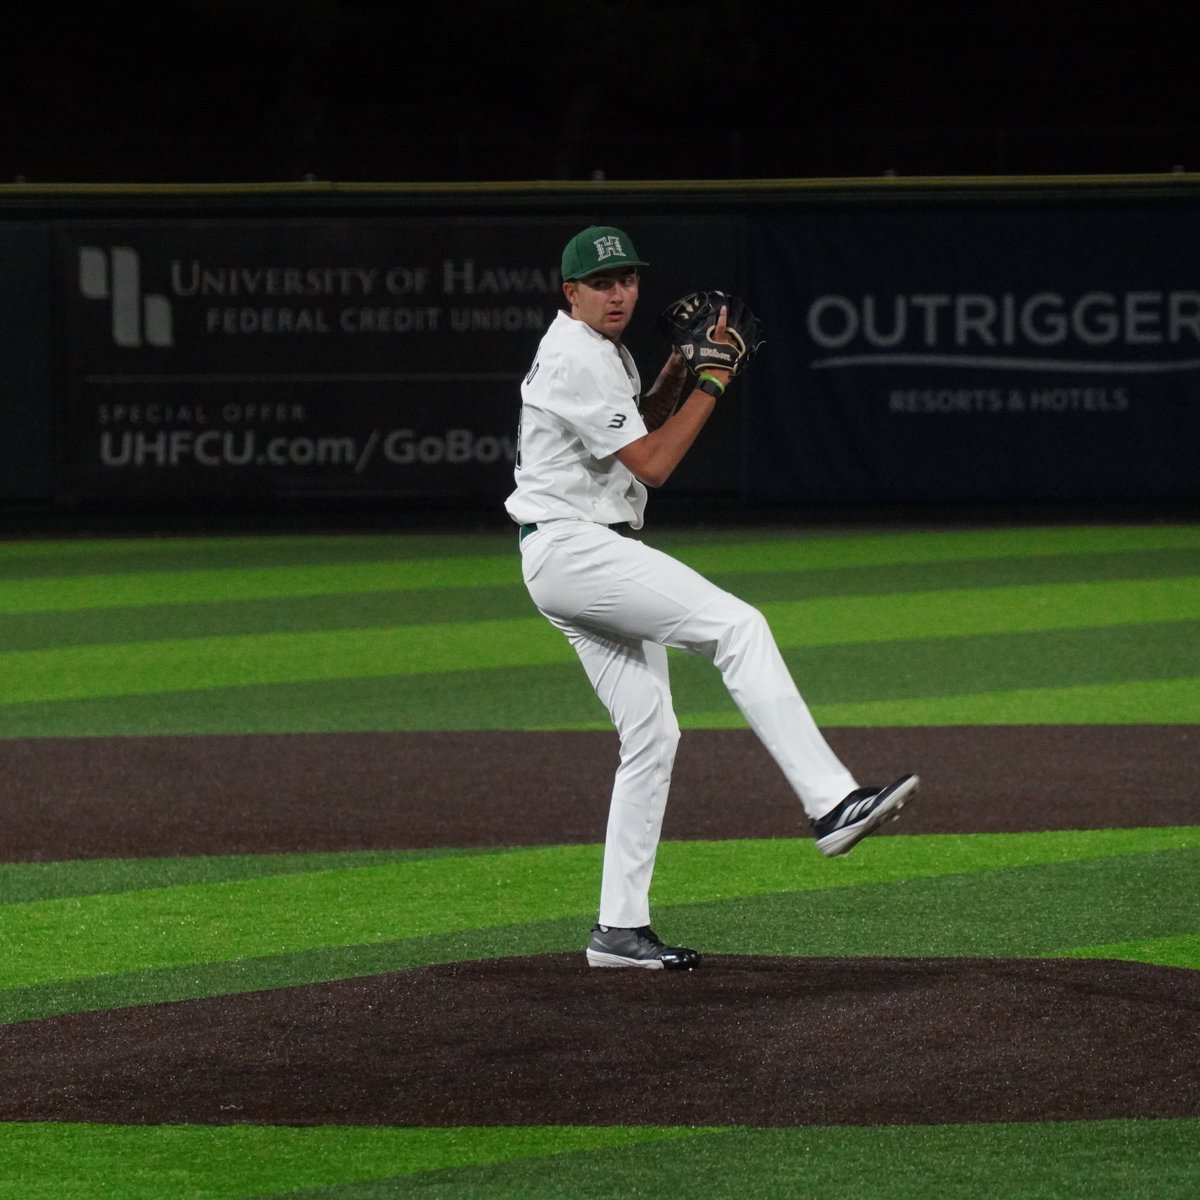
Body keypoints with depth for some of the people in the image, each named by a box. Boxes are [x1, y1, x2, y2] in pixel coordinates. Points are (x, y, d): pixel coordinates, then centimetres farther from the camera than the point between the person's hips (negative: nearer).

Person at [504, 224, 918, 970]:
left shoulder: (606, 354, 17)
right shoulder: (577, 360, -15)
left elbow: (642, 430, 28)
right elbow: (652, 465, -18)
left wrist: (678, 370, 12)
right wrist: (712, 381, -12)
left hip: (593, 557, 11)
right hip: (571, 548, -11)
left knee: (651, 733, 8)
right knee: (737, 626, -23)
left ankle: (621, 929, 10)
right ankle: (832, 802, -35)